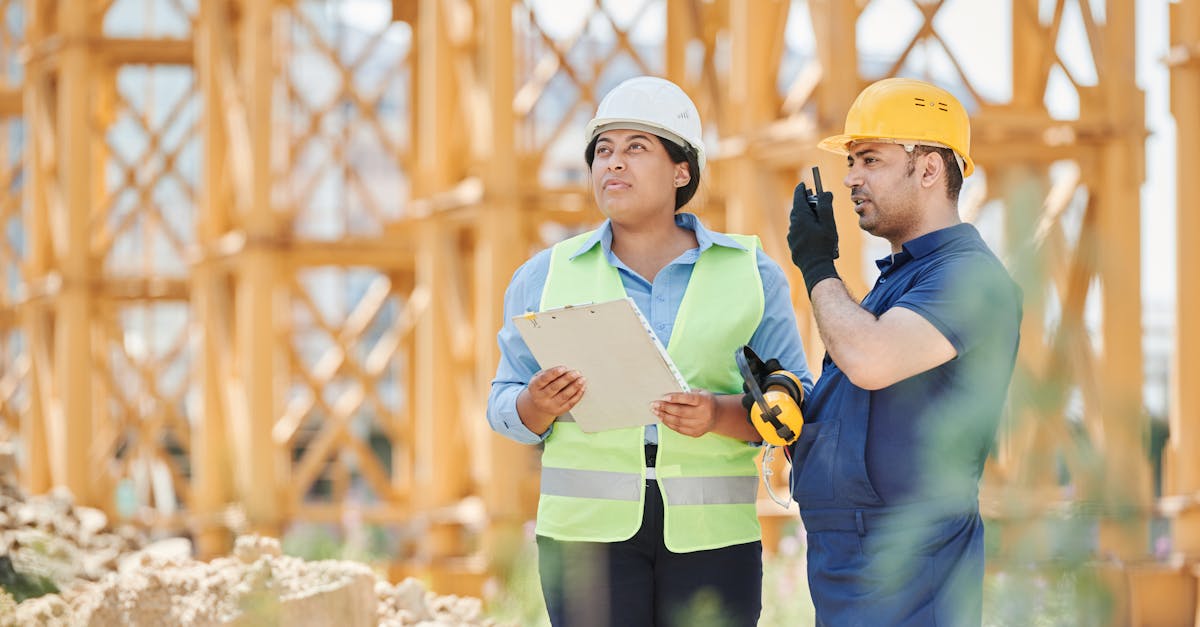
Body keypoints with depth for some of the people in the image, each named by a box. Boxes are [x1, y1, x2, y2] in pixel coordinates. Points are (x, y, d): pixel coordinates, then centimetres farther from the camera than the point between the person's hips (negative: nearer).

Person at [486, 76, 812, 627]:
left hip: (710, 533, 0)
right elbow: (506, 408, 10)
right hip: (589, 524, 0)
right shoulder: (545, 276, 10)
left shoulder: (752, 273, 8)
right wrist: (538, 405, -13)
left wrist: (720, 415, -16)